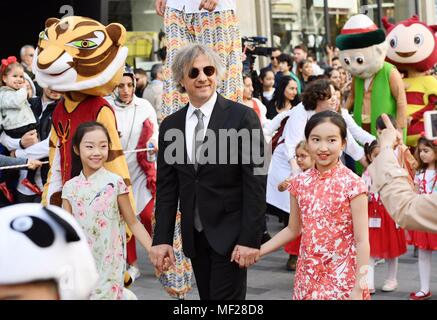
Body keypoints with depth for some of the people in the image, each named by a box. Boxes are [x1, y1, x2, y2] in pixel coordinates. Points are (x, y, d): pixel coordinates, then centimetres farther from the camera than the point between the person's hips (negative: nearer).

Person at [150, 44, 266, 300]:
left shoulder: (243, 117, -6)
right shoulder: (170, 126, 7)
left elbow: (255, 182, -9)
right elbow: (166, 187, 9)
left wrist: (250, 239, -14)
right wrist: (162, 238, 2)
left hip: (230, 234, -4)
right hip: (194, 235, 5)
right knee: (208, 296, 10)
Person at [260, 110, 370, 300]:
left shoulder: (352, 184, -11)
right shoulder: (300, 183, 2)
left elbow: (362, 241, -11)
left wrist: (359, 289, -15)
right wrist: (257, 251, 8)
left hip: (342, 279, -4)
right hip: (307, 277, 4)